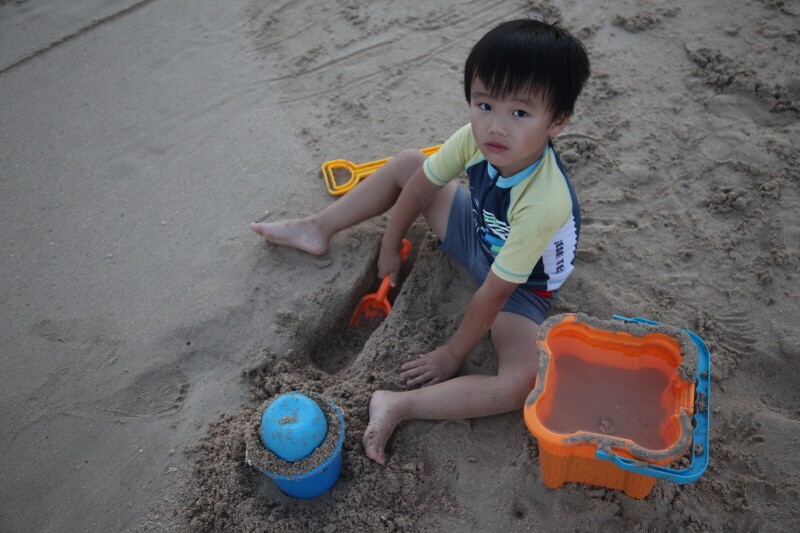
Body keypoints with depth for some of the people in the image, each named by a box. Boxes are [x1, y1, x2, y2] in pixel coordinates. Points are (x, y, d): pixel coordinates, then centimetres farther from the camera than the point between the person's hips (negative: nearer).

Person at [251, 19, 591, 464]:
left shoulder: (543, 203, -42)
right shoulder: (477, 138, -26)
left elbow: (494, 292, -32)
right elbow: (421, 186, -8)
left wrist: (454, 354, -19)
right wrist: (391, 247, 2)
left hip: (522, 287, -5)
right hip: (481, 237, 6)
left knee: (522, 384, -32)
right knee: (405, 165, 2)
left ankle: (399, 406, -24)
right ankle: (319, 229, 15)